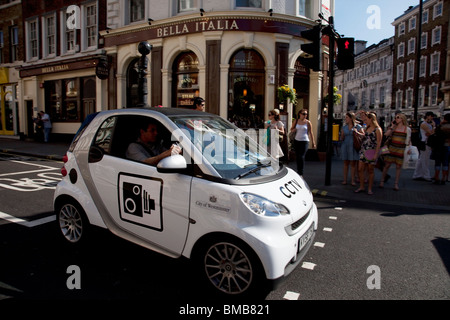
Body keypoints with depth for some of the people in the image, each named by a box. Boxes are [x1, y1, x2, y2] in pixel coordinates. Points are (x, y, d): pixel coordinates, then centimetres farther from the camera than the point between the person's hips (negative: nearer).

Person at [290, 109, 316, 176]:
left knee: (301, 157, -11)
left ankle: (301, 173, -7)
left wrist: (313, 142, 0)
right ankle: (298, 171, 20)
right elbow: (291, 129, 17)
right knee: (297, 157, 7)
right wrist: (295, 129, -6)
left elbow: (311, 133, 2)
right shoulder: (296, 121, 6)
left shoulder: (308, 122, -2)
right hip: (296, 140, 4)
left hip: (305, 141, -3)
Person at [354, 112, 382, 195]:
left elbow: (379, 143, -11)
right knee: (360, 169, 3)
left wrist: (376, 154, -17)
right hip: (363, 150, 6)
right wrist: (358, 133, 26)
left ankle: (369, 189, 12)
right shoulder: (367, 128, 13)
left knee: (370, 170, 2)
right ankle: (361, 187, 14)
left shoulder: (377, 130, -7)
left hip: (372, 152, -6)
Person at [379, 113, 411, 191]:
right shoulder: (393, 127, 6)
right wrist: (392, 126, -6)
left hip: (401, 149, -1)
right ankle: (382, 181, 11)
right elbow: (386, 134, -9)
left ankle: (396, 184, 9)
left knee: (398, 166, 2)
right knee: (387, 165, 2)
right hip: (391, 148, 1)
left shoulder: (407, 129, 4)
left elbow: (408, 140, 10)